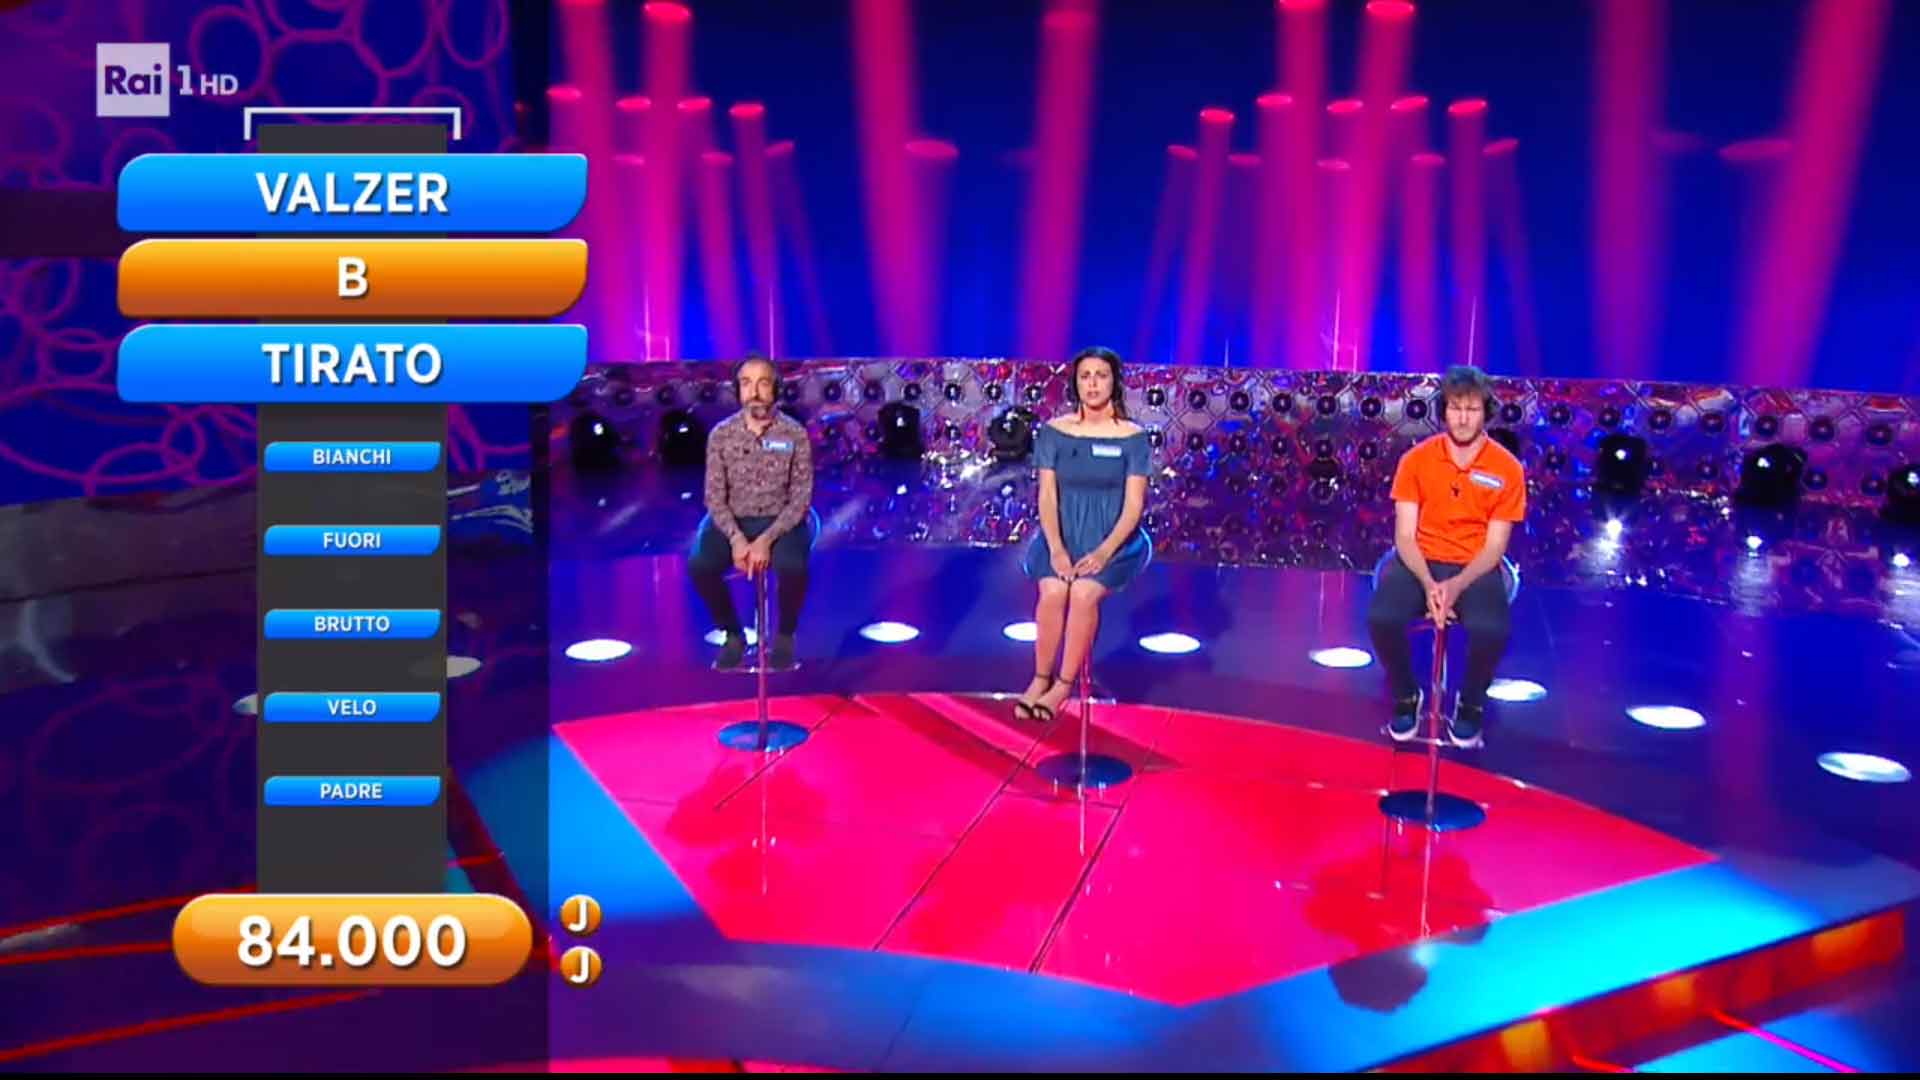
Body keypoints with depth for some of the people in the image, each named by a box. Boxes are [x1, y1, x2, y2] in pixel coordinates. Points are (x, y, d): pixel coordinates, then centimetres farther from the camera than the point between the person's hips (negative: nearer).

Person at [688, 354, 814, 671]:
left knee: (793, 566, -34)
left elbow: (801, 497, -9)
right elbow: (715, 496, -3)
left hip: (781, 522, -2)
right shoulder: (721, 434, -3)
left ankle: (785, 636, -3)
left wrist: (767, 539, -22)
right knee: (699, 565, -26)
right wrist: (736, 538, -21)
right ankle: (733, 635, 0)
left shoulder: (794, 434, -7)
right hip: (733, 522, 2)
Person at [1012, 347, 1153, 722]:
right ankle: (1041, 678, -9)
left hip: (1113, 540, -1)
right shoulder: (1053, 432, 3)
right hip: (1063, 535, 1)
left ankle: (1064, 685, -13)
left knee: (1084, 592, -30)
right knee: (1052, 592, -29)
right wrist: (1056, 548, -17)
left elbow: (1133, 506, -6)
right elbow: (1047, 497, -1)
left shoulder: (1132, 437, -2)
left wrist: (1104, 551, -20)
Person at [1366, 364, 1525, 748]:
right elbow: (1405, 536, -5)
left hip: (1475, 568, -1)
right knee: (1381, 618, -29)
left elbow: (1495, 546, -5)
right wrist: (1428, 584, -22)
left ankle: (1471, 703, 0)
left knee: (1492, 629, -33)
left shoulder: (1507, 468, -5)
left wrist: (1457, 586, -21)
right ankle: (1406, 697, 0)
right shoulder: (1416, 459, -3)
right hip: (1420, 562, 1)